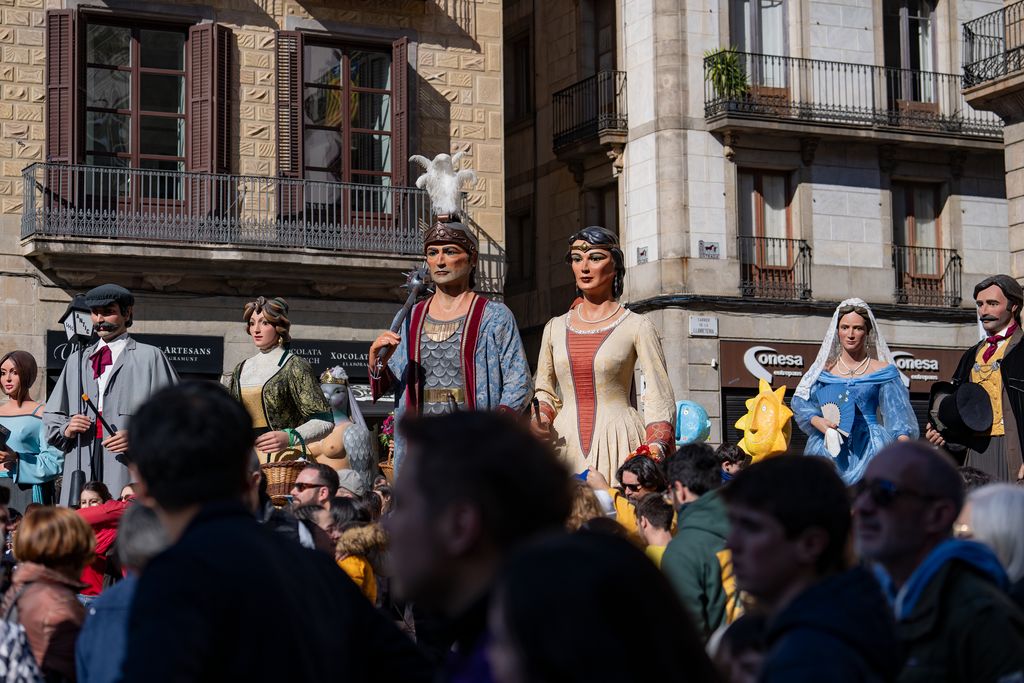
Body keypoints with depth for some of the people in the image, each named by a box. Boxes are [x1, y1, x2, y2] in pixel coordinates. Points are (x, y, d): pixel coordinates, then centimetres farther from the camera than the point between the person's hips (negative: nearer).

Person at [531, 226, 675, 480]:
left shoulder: (637, 327, 1)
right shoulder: (555, 328, 12)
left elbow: (660, 400, -2)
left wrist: (655, 451, -15)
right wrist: (540, 420, 0)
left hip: (618, 444, -3)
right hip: (566, 443, 3)